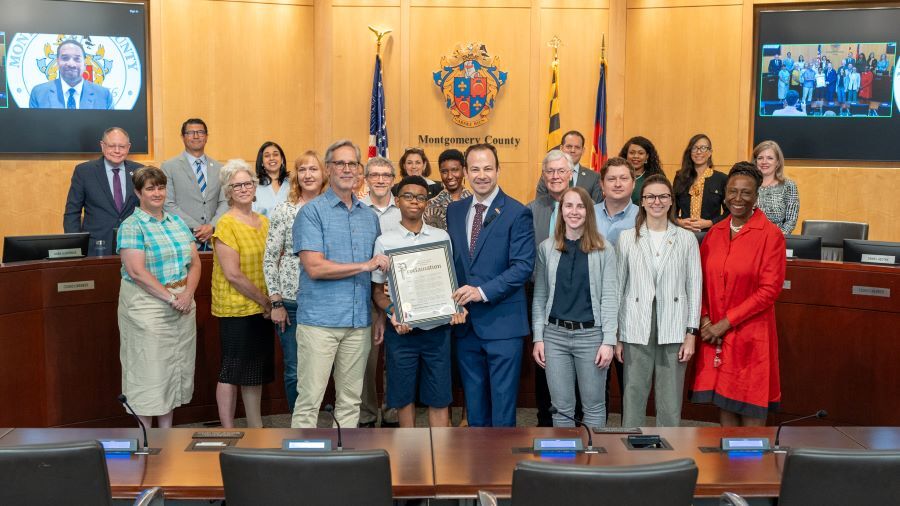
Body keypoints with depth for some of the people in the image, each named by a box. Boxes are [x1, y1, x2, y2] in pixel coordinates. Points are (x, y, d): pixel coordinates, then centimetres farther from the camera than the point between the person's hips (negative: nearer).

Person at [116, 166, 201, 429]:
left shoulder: (177, 222, 12)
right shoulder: (132, 226, -7)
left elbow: (195, 262, 9)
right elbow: (137, 271, -16)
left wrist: (187, 294, -9)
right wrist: (170, 298, -18)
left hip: (183, 305, 6)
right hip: (147, 305, -6)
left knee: (175, 367, 10)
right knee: (148, 368, -1)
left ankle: (167, 431, 21)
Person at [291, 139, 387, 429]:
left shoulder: (370, 216, 14)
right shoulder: (312, 212, -3)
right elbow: (314, 267, -13)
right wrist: (364, 266, -10)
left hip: (359, 323, 5)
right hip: (320, 320, -5)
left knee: (350, 401, 10)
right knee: (309, 400, -3)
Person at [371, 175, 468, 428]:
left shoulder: (441, 237, 6)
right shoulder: (385, 241, 0)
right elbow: (378, 290, 3)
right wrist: (393, 312, -15)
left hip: (437, 328, 1)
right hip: (401, 330, -1)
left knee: (438, 397, 3)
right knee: (404, 395, 9)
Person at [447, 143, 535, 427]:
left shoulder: (517, 213, -6)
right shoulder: (454, 211, 10)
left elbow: (524, 266, -13)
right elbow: (450, 259, 15)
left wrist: (483, 292, -19)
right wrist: (454, 299, 0)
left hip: (502, 323, -5)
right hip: (465, 323, 5)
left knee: (503, 401, 1)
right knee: (474, 402, 14)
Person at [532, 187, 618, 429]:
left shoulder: (603, 249, -1)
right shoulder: (546, 248, 5)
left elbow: (610, 297, -3)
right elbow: (539, 296, 7)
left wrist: (609, 341, -9)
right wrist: (538, 337, 2)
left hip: (591, 335, -2)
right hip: (555, 334, 2)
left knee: (594, 406, 7)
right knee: (562, 408, 9)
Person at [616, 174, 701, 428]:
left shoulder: (686, 239, 3)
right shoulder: (627, 238, 4)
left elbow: (694, 288, 4)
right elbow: (618, 288, 6)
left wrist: (691, 334, -1)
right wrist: (616, 335, 4)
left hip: (673, 331, 0)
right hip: (636, 331, 0)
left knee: (671, 403, 5)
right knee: (633, 399, 4)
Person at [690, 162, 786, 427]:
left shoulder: (770, 235, -8)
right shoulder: (715, 232, 8)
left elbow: (769, 289, -13)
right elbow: (702, 280, 11)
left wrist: (727, 322, -14)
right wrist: (705, 319, -4)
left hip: (750, 334, -5)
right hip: (715, 335, 5)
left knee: (751, 405, 2)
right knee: (723, 399, 11)